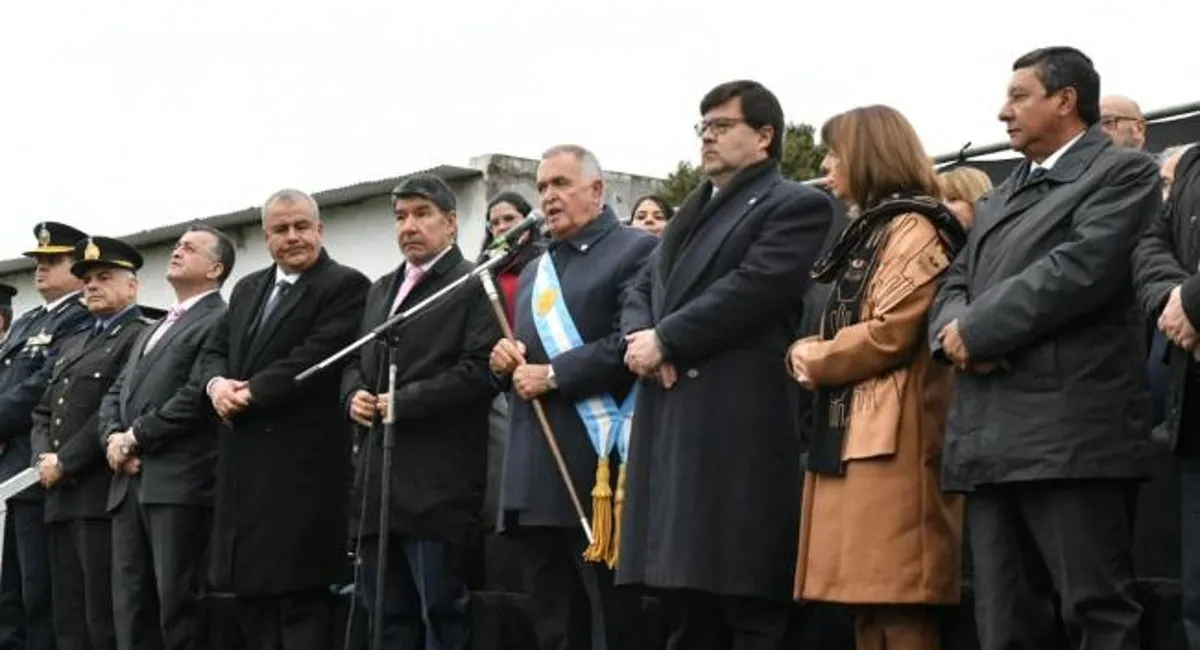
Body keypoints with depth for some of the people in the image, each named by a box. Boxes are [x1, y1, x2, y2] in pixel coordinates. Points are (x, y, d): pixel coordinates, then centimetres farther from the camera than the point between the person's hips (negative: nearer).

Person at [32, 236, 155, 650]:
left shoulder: (143, 337, -4)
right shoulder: (73, 345, 25)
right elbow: (43, 412, 21)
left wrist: (65, 462, -12)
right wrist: (43, 458, 1)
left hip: (103, 496, -9)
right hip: (61, 498, 9)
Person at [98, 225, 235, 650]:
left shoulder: (222, 322, -3)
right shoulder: (153, 330, 27)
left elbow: (198, 393, -14)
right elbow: (116, 393, 22)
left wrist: (137, 437, -10)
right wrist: (113, 437, 1)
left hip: (180, 483, -8)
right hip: (130, 483, 8)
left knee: (178, 601, -9)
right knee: (131, 604, 6)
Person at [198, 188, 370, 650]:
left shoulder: (345, 286, -6)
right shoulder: (247, 289, 20)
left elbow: (316, 359, -16)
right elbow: (213, 351, 16)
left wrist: (249, 393, -14)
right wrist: (216, 383, -7)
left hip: (301, 464, -8)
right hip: (244, 464, 8)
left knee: (300, 594, -7)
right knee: (250, 587, 12)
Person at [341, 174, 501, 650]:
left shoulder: (474, 286, -3)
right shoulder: (381, 290, 23)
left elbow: (480, 370, -14)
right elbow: (355, 362, 24)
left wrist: (405, 402, -15)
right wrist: (354, 395, 1)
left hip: (437, 483, -8)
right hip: (378, 478, 8)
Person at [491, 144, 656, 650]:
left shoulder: (636, 251, -2)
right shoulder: (534, 272, 24)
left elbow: (633, 343, -17)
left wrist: (552, 375, -15)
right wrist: (506, 361, 5)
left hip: (598, 468, -8)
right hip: (536, 476, 8)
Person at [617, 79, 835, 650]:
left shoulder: (797, 206, 0)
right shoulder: (692, 213, 26)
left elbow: (753, 288, -13)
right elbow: (642, 290, 22)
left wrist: (665, 340, -11)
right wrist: (639, 337, -1)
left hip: (741, 427, -8)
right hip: (673, 426, 8)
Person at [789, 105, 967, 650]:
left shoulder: (912, 228, -6)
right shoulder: (871, 231, 23)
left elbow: (889, 334, -17)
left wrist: (813, 359, -3)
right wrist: (809, 352, 4)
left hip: (889, 438, -10)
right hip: (851, 433, 10)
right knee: (870, 604, 8)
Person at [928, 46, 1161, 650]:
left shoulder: (1123, 172, 1)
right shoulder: (1001, 197, 26)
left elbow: (1079, 270, -14)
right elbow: (956, 281, 21)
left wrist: (976, 329, -9)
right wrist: (953, 330, -3)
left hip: (1070, 434, -8)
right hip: (990, 438, 8)